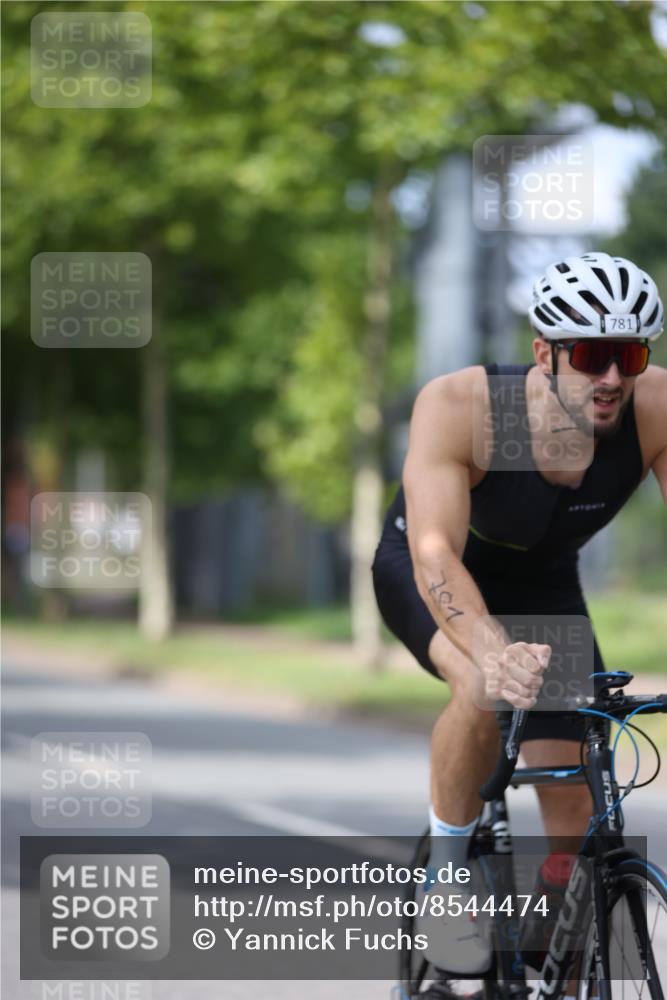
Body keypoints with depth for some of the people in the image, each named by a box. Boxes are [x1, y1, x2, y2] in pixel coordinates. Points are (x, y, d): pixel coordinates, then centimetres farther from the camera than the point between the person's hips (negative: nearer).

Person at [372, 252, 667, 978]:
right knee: (486, 688, -36)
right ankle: (446, 873, -13)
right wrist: (494, 651, -66)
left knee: (575, 816, -4)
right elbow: (435, 555, -47)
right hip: (424, 571, -3)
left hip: (542, 584, 4)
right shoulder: (459, 407, -38)